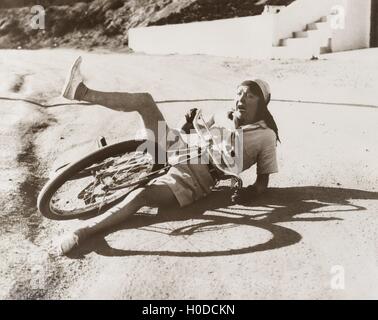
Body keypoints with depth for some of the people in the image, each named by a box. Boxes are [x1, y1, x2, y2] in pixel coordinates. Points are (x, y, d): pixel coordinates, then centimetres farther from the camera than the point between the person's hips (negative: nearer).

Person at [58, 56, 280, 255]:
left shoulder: (266, 135, 5)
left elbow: (264, 179, 3)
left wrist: (252, 191, -19)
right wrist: (189, 125, 3)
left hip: (190, 183, -6)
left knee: (140, 195, -35)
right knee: (145, 100, -6)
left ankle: (84, 232, -31)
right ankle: (82, 92, -17)